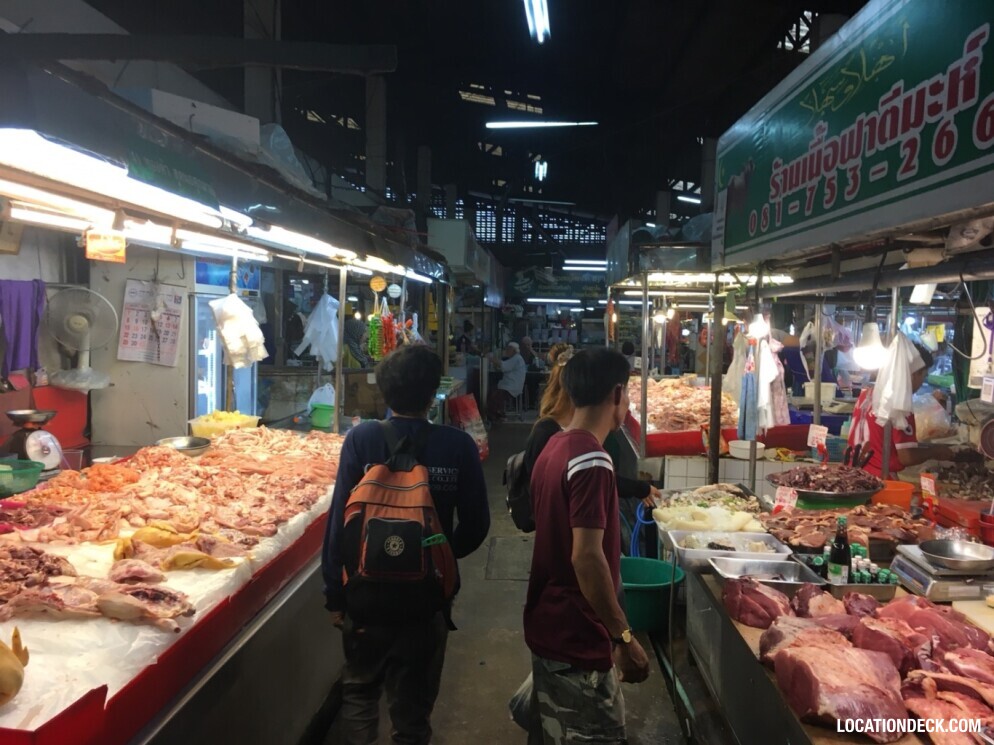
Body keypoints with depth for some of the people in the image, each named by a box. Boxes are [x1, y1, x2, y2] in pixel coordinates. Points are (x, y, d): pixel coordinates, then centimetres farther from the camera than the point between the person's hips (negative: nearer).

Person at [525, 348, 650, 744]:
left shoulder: (553, 448, 5)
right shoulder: (591, 461, -22)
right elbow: (586, 556, -27)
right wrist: (624, 638, -21)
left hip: (549, 625, 9)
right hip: (577, 636, -9)